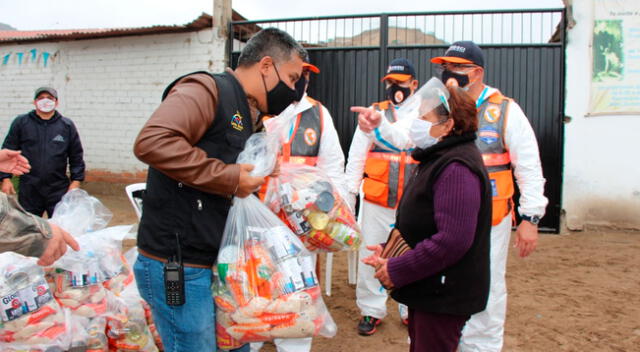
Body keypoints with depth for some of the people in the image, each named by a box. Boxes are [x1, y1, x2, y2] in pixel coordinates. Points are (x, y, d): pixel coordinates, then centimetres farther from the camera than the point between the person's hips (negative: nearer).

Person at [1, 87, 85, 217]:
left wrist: (75, 181, 1)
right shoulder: (21, 123, 5)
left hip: (58, 190, 0)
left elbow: (76, 157, 8)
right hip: (29, 191, 0)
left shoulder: (67, 125, 6)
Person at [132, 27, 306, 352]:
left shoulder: (247, 115, 16)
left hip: (217, 262, 9)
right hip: (178, 267, -9)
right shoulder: (207, 90, -13)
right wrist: (230, 178, -23)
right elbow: (151, 141, -31)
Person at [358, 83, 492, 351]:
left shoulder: (457, 168, -23)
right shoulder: (438, 159, 12)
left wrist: (396, 270, -23)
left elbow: (453, 240, -31)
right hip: (427, 288, 10)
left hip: (444, 295, -10)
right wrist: (388, 250, 4)